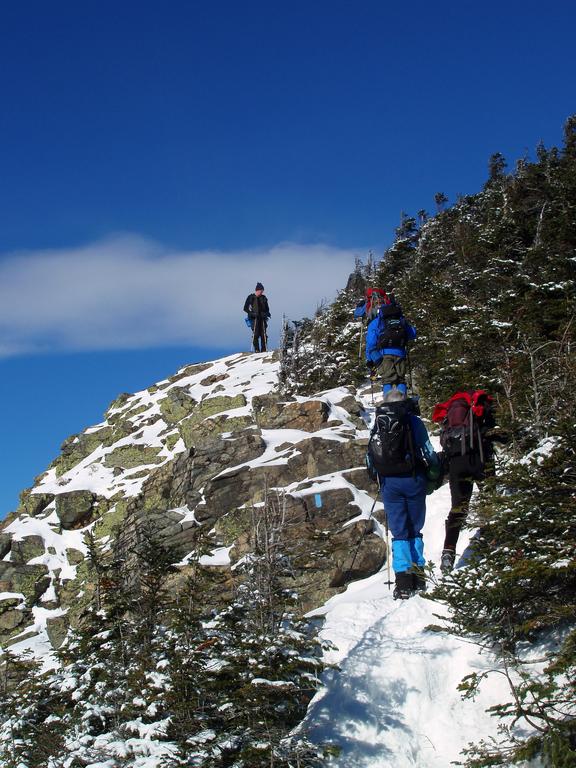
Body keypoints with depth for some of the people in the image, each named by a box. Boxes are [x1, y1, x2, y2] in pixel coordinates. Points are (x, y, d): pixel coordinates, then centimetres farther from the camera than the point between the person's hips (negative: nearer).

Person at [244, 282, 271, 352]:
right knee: (256, 334, -12)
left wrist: (267, 313, 1)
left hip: (262, 318, 4)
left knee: (263, 334, -1)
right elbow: (245, 308, 1)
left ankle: (263, 349, 3)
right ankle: (256, 349, -9)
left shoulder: (263, 298, 11)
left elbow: (267, 308, 21)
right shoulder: (251, 297, 0)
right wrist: (251, 313, -13)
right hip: (254, 318, -4)